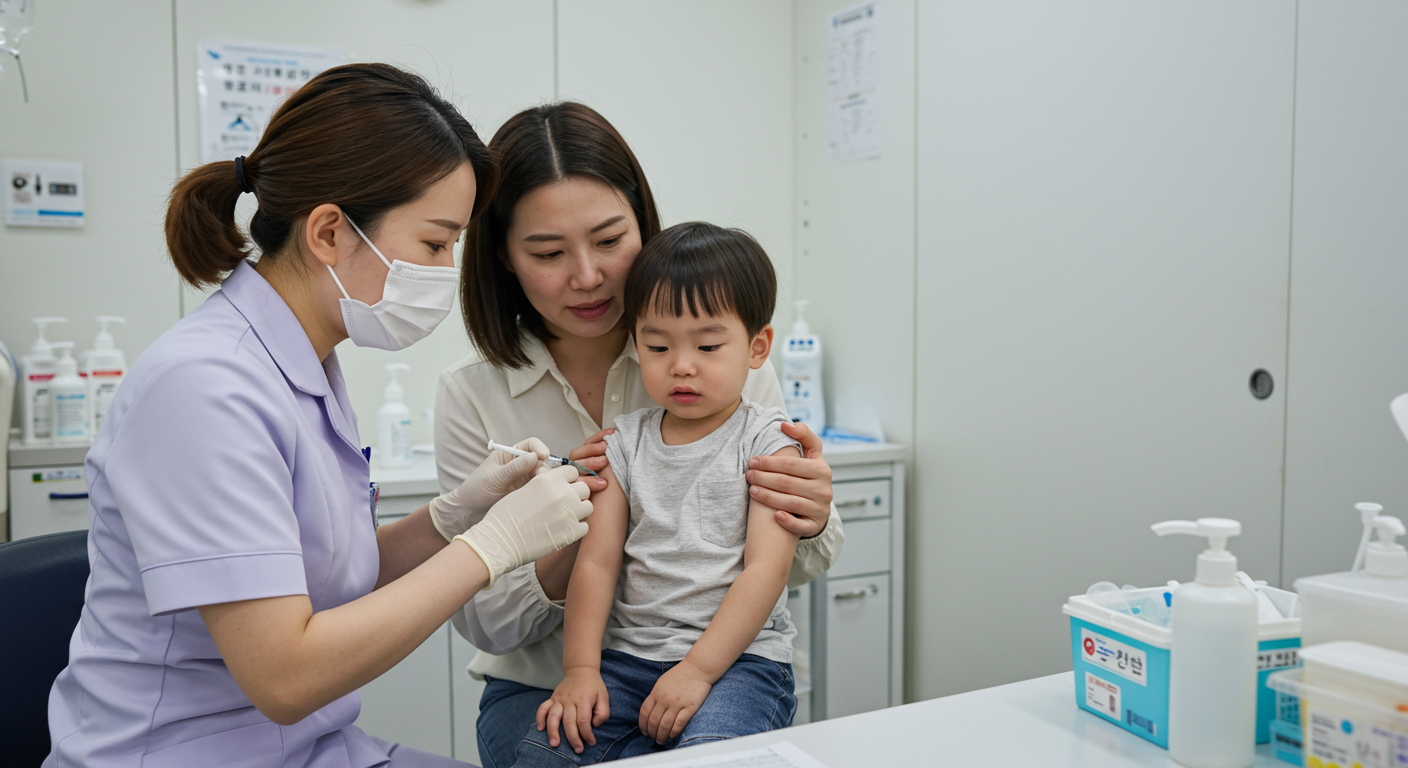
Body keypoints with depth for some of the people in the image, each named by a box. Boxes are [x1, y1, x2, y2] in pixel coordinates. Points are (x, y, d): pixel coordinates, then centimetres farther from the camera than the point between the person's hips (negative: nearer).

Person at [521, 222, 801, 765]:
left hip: (737, 656, -4)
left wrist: (698, 670, -18)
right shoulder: (625, 443, 9)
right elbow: (597, 561, 5)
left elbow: (767, 568, -10)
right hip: (630, 657, 4)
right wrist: (581, 668, -7)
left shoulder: (766, 440, -2)